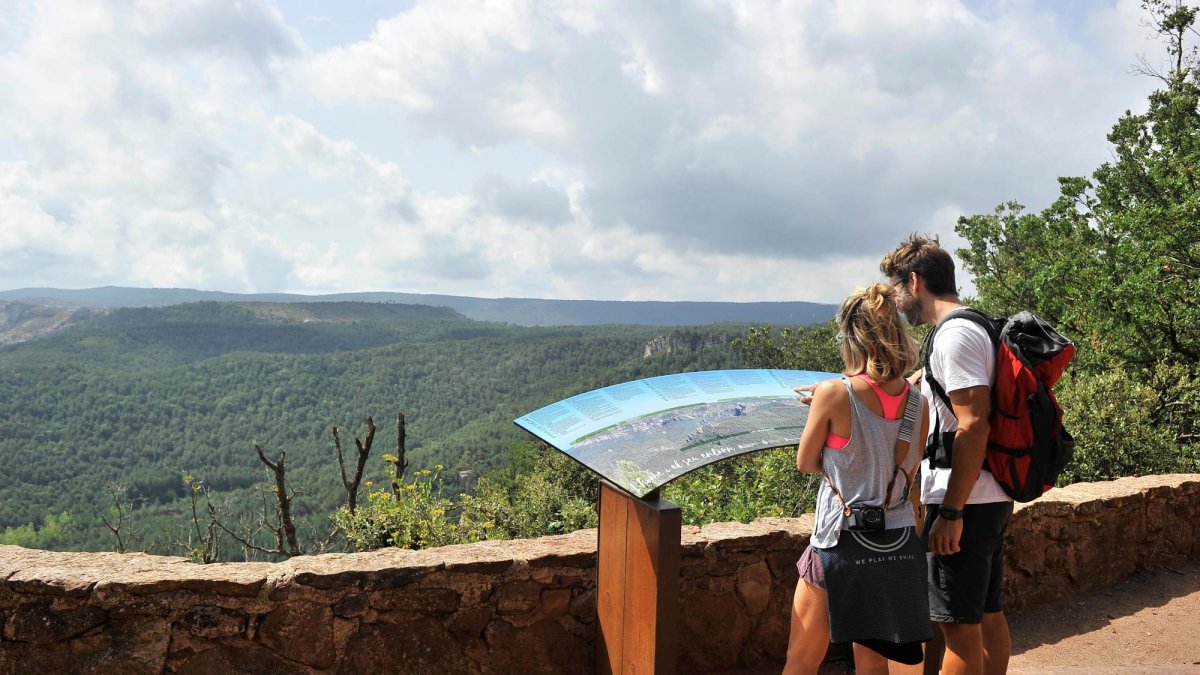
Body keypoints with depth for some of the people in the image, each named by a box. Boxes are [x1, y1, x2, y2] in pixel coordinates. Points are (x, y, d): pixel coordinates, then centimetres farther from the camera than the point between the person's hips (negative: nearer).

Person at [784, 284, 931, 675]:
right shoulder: (917, 402, -2)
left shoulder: (834, 394, -16)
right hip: (900, 544, 5)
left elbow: (805, 463, -5)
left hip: (843, 544, -5)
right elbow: (909, 472, 11)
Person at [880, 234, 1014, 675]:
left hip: (964, 503, -10)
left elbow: (974, 426, -23)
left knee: (959, 623, -2)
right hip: (991, 499, 10)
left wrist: (951, 511, -22)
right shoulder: (976, 329, 17)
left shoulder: (955, 335, -16)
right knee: (987, 614, 17)